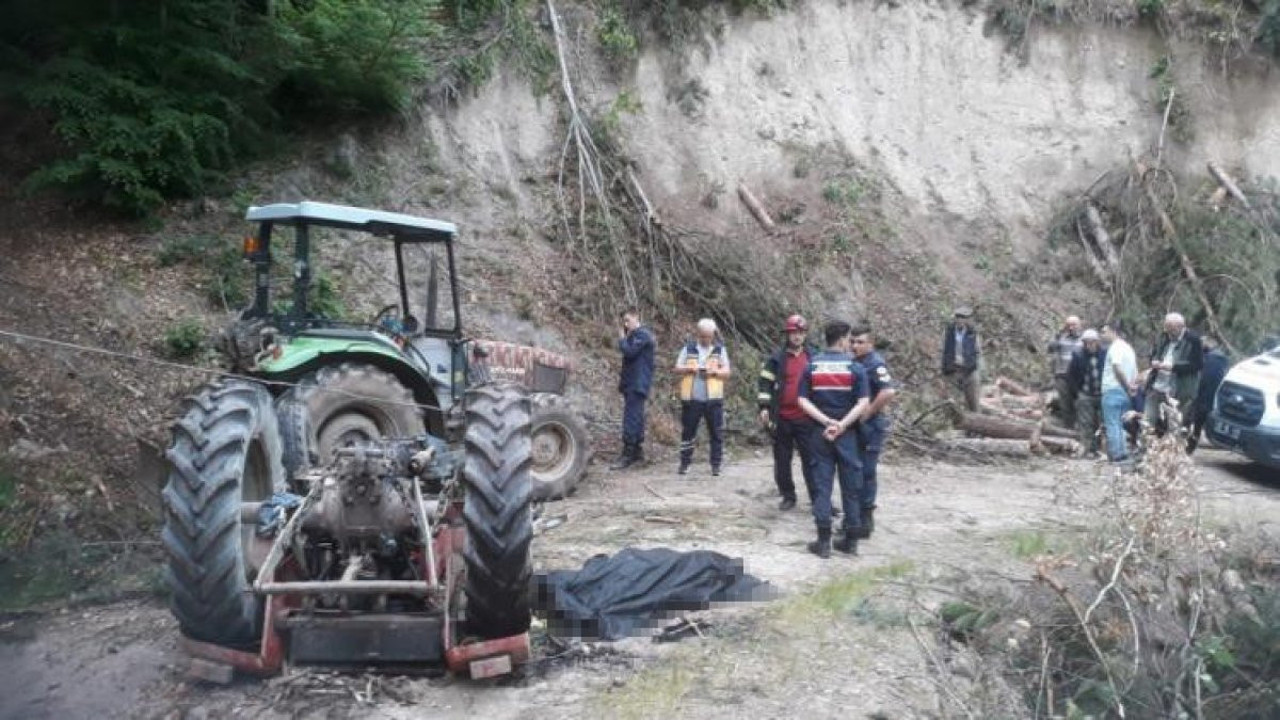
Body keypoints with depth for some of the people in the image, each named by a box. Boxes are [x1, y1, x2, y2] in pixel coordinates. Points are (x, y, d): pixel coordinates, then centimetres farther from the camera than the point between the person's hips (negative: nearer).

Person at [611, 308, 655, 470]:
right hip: (632, 383, 10)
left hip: (637, 384, -10)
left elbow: (629, 351, -22)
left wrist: (622, 339, -4)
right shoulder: (635, 335, 20)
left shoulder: (642, 334, -10)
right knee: (635, 418, 14)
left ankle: (628, 455, -16)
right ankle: (637, 451, 20)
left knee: (631, 419, -13)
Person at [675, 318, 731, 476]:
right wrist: (688, 369, -11)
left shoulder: (720, 349, 7)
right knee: (687, 431, 5)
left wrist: (715, 371, -13)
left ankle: (716, 464, 10)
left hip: (713, 398, 0)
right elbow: (677, 369, 8)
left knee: (716, 433, 1)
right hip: (691, 398, 0)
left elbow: (726, 373, 6)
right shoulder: (688, 348, 7)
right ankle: (685, 463, 14)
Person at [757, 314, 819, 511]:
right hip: (782, 418, 0)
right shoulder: (777, 358, 2)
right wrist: (764, 407, -9)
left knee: (810, 458, 0)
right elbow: (764, 382, 0)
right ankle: (788, 496, 19)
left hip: (806, 418, 0)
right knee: (782, 459, 7)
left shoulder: (814, 357, 6)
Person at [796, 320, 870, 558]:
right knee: (851, 486, 9)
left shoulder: (812, 366, 1)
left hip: (819, 432, 1)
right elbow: (863, 403, -13)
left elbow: (803, 400, -5)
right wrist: (842, 425, -13)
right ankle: (851, 540, 14)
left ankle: (824, 541, 4)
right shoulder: (855, 367, -5)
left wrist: (827, 422, -9)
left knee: (822, 485, 4)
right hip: (846, 433, -1)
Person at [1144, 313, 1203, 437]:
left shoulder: (1193, 340, -8)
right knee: (1149, 422, 3)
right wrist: (1154, 361, -2)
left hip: (1177, 394, -5)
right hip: (1156, 389, 5)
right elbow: (1154, 354, 23)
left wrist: (1173, 366, -20)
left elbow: (1197, 364, -14)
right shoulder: (1164, 337, 11)